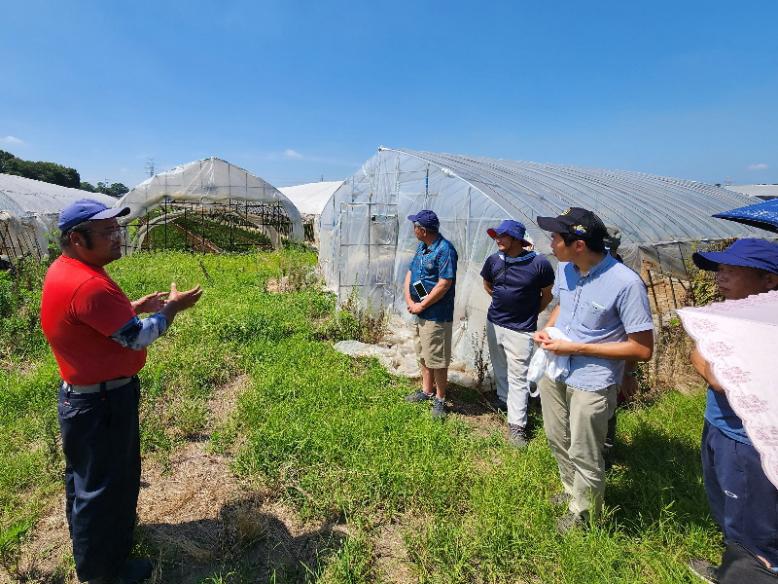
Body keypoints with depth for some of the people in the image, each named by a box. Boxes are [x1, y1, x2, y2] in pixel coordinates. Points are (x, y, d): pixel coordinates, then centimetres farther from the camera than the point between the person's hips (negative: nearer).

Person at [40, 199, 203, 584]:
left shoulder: (68, 270, 3)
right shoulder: (87, 285, -30)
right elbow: (137, 337, -25)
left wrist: (135, 307, 9)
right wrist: (171, 308, -11)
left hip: (88, 394, 10)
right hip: (99, 403, -10)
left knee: (90, 476, 28)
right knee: (100, 483, 9)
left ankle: (115, 526, 51)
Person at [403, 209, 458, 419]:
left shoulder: (445, 250, -19)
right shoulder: (421, 246, 9)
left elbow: (444, 284, -24)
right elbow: (410, 273, 11)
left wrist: (422, 305, -17)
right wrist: (409, 301, -3)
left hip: (436, 315, -9)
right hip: (419, 312, 9)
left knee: (437, 360, 2)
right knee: (423, 355, 20)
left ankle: (440, 399, 18)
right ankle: (427, 391, 37)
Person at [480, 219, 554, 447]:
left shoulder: (539, 263, -16)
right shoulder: (493, 260, -5)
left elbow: (546, 295, 0)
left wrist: (529, 313, 6)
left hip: (520, 330, -5)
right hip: (494, 324, 5)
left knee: (517, 377, 0)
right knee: (499, 368, 21)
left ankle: (517, 425, 9)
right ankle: (504, 401, 45)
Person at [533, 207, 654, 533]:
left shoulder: (625, 283, -25)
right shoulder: (565, 268, -3)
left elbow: (643, 349, -21)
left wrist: (576, 348, -23)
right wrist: (547, 329, -4)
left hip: (591, 383, -7)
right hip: (553, 371, 7)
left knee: (583, 457, 12)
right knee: (557, 441, 24)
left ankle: (583, 514, 39)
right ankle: (571, 493, 50)